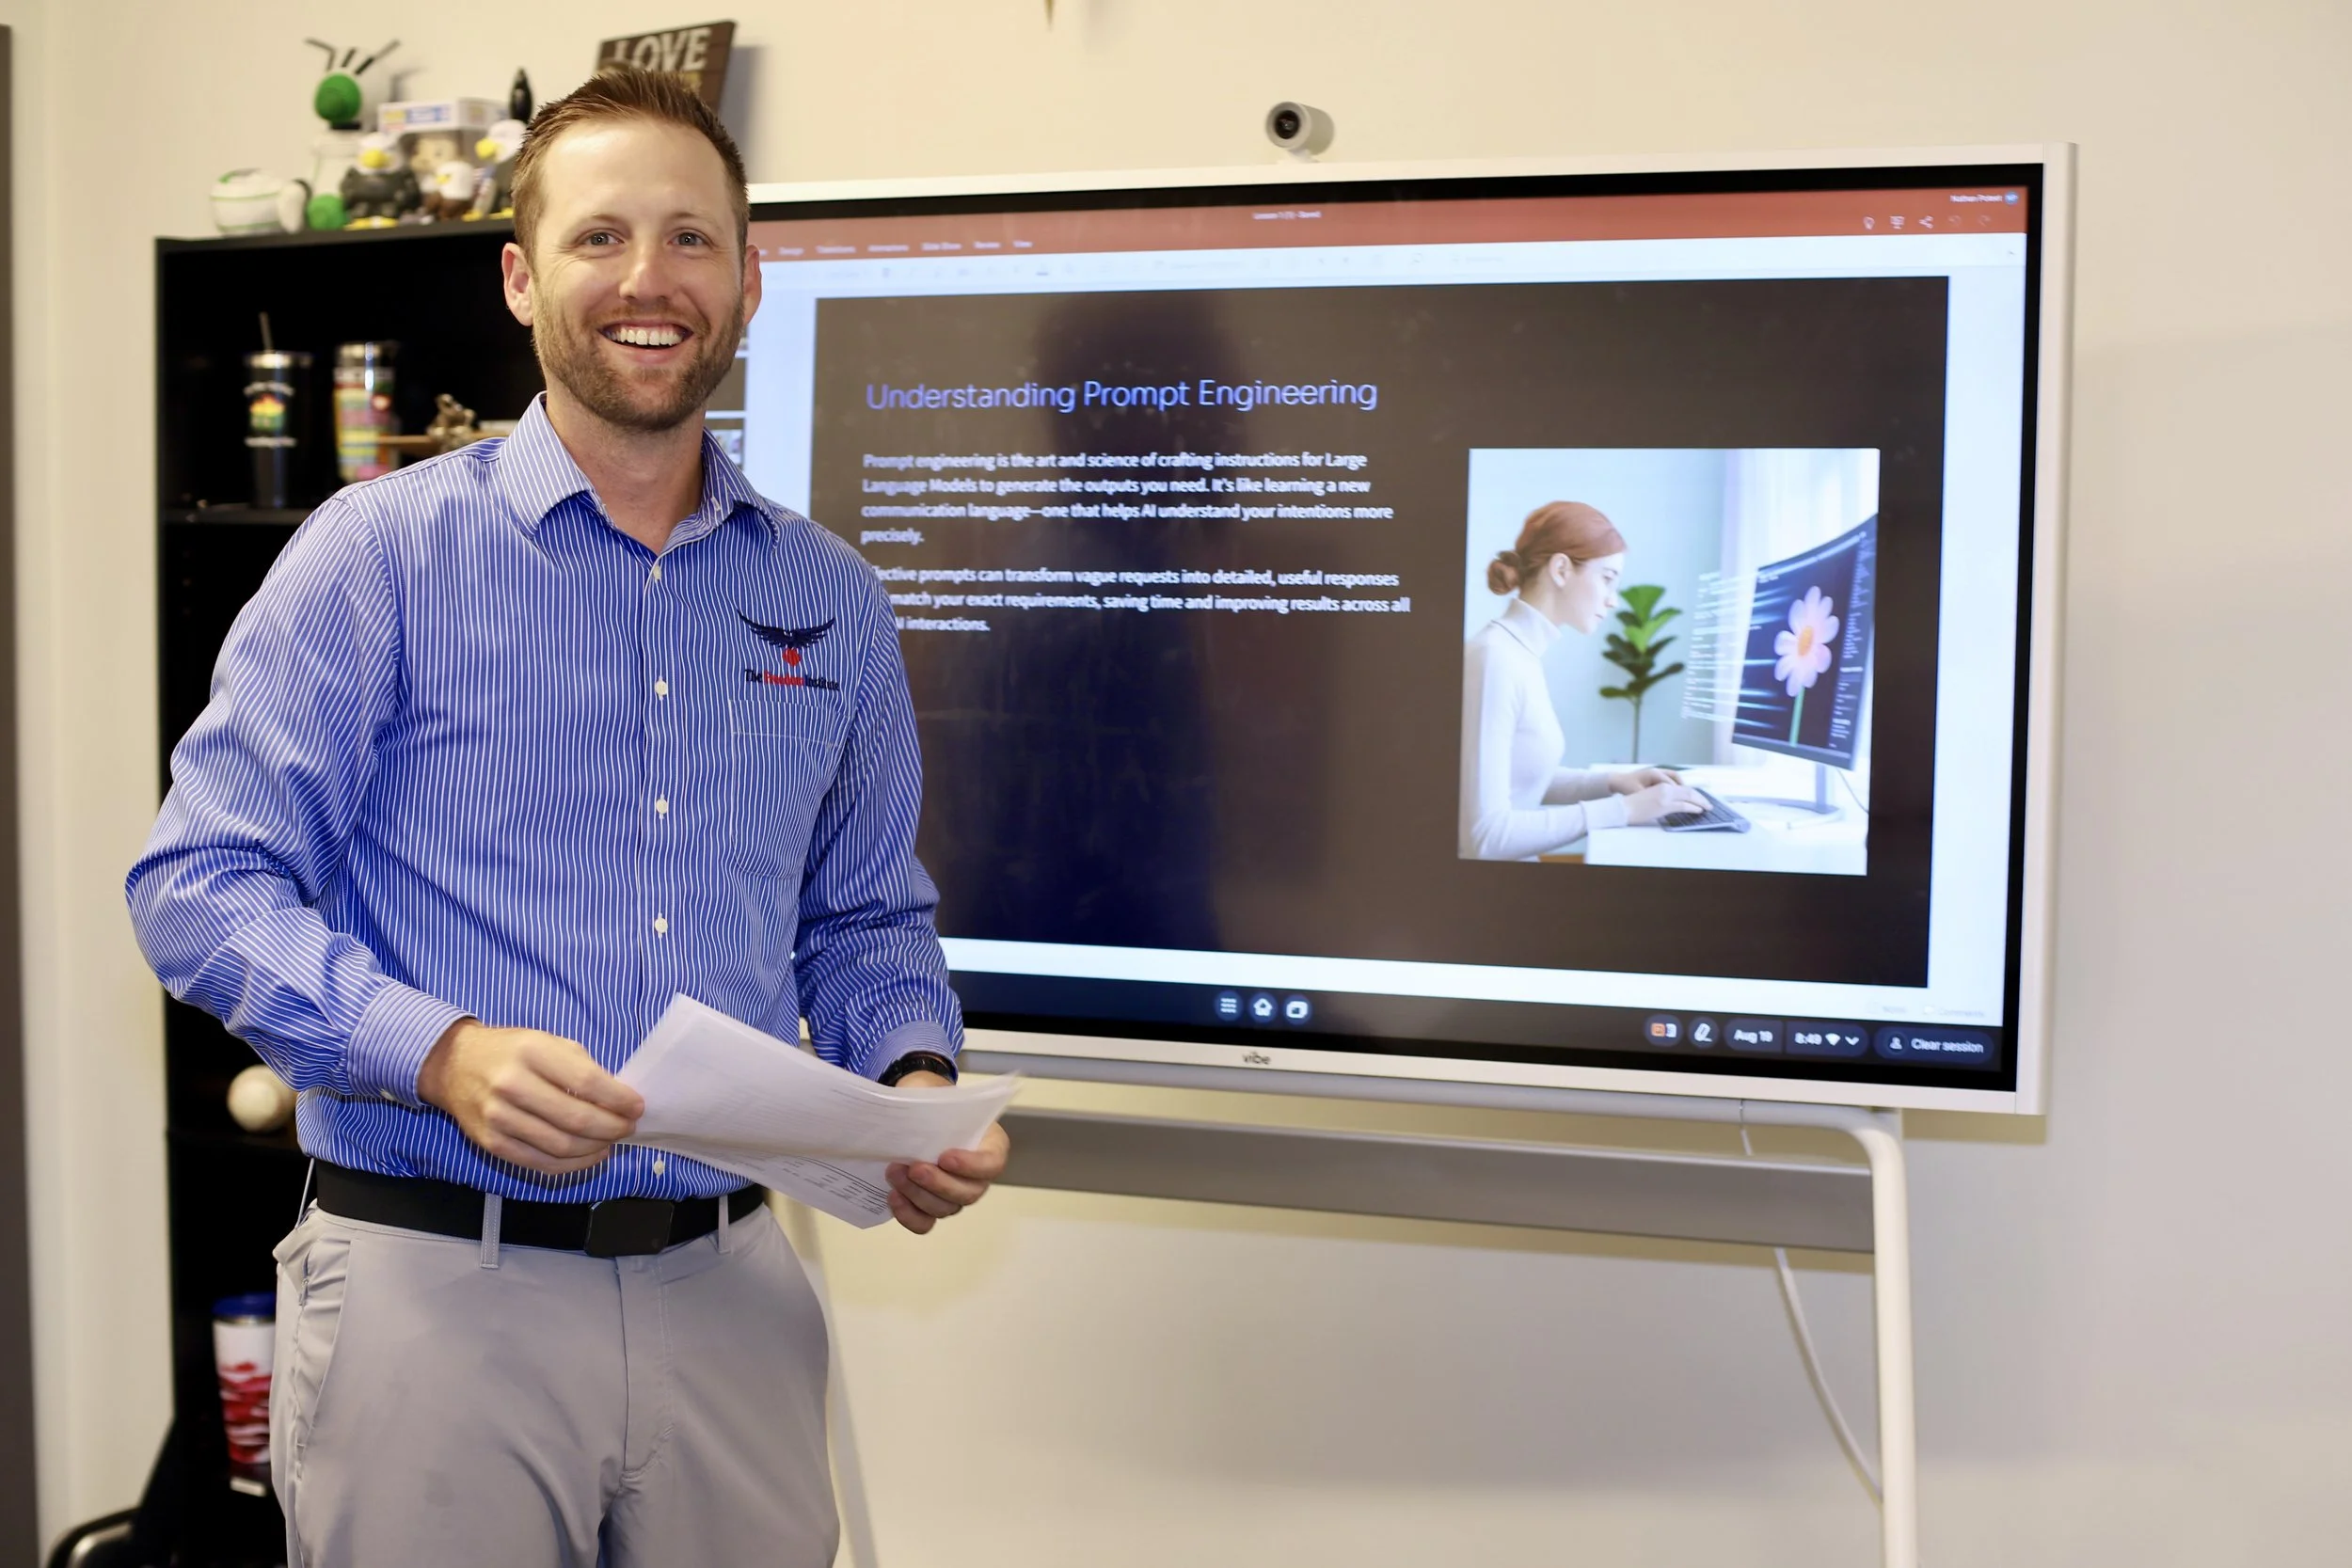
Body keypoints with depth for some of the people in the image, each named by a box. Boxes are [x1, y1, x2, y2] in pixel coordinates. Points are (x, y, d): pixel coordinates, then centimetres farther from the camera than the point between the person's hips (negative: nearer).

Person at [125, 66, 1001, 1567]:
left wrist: (916, 1084, -4)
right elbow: (200, 882, -6)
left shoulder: (833, 604, 9)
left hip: (731, 1289, 4)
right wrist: (441, 1050, -21)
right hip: (436, 1283, -3)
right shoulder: (381, 553, -3)